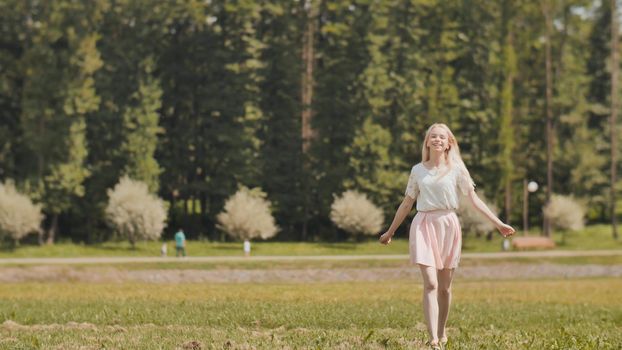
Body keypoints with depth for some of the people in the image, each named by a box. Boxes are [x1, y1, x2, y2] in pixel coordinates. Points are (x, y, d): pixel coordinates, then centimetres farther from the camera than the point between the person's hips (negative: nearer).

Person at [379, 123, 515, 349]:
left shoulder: (456, 169, 5)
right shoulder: (418, 170, 8)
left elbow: (473, 198, 1)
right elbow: (407, 203, 16)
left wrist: (498, 223, -6)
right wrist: (390, 231, 20)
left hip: (448, 225, 1)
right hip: (424, 226, 0)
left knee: (444, 287, 6)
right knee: (430, 284, -13)